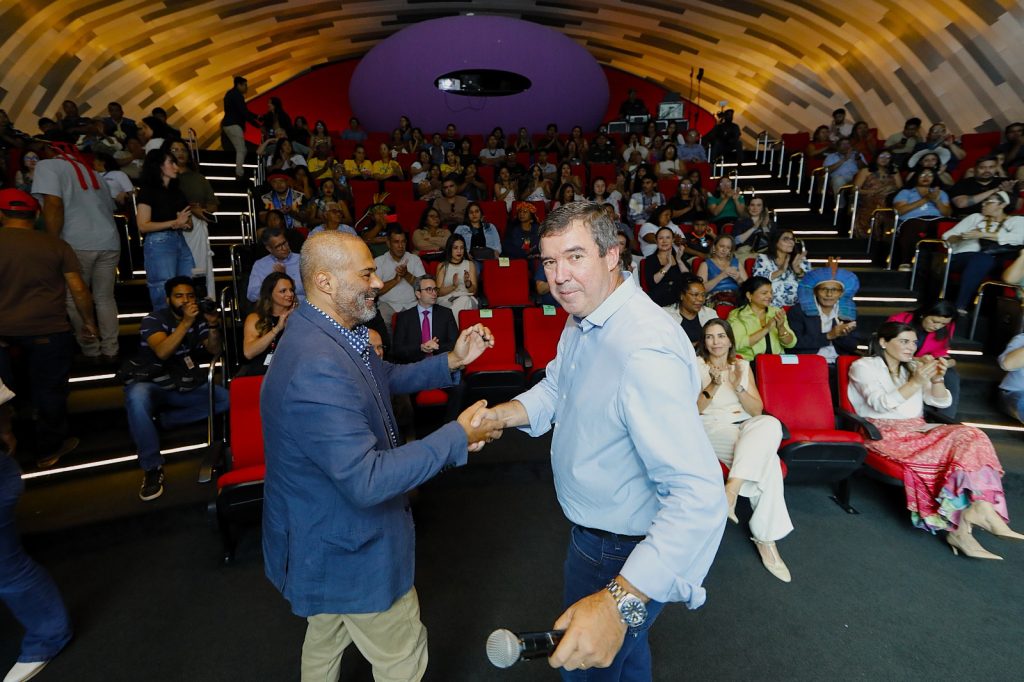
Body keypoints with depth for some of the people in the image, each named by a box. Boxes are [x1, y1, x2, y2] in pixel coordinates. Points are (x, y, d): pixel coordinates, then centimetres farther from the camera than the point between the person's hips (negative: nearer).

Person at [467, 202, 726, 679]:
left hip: (624, 553, -8)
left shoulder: (647, 349, -36)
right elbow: (558, 386, 9)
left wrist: (619, 603, -46)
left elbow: (699, 495, -40)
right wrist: (500, 415, -10)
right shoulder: (582, 319, -4)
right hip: (590, 528, 8)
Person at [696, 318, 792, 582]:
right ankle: (765, 537, -27)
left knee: (770, 424, -33)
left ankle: (731, 490, -34)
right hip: (712, 429, -3)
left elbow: (757, 410, 6)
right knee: (766, 459, -30)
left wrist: (739, 386, -12)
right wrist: (713, 387, -18)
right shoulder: (695, 365, 6)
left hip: (747, 428, 4)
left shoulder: (743, 365, 15)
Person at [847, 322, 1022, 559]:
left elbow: (941, 402, 15)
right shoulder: (863, 366, 1)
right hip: (885, 434, -6)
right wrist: (915, 383, -25)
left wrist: (937, 379, -5)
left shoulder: (913, 367, 23)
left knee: (970, 437, -23)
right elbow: (880, 404, -14)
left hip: (917, 430, 6)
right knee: (951, 453, -28)